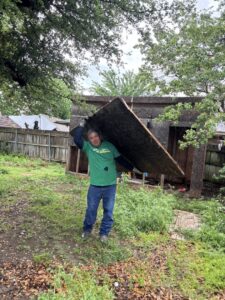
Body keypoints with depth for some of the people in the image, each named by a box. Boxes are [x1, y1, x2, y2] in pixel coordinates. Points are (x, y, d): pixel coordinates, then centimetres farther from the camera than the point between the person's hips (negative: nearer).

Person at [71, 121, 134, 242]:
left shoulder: (109, 146, 1)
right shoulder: (87, 147, -1)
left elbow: (120, 159, 7)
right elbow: (77, 139, -16)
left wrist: (132, 168, 7)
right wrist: (81, 126, -10)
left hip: (110, 185, 1)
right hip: (95, 185, 0)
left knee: (108, 210, 8)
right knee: (91, 209, 10)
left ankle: (104, 232, 25)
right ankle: (87, 229, 33)